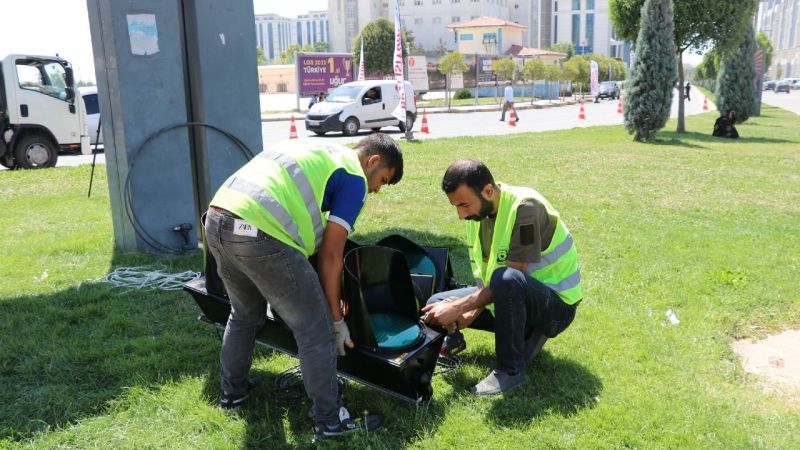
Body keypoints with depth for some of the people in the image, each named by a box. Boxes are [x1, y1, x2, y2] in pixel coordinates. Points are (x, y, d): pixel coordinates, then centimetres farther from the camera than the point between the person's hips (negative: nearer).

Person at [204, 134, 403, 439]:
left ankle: (232, 391, 46)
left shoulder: (317, 152, 30)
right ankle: (330, 421, 16)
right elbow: (330, 255, 1)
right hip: (259, 233, -9)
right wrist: (336, 318, 10)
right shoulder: (354, 177, 5)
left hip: (217, 219, 9)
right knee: (316, 331, 5)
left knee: (244, 314, 31)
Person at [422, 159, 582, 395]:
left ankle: (510, 369, -18)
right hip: (514, 297, 8)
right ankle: (525, 334, 9)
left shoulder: (525, 207, -27)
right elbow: (485, 277, -3)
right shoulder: (478, 210, -4)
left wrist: (458, 308, -28)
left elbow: (507, 278, -29)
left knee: (506, 279, -40)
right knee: (436, 305, 0)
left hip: (556, 304, -8)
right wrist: (469, 312, -20)